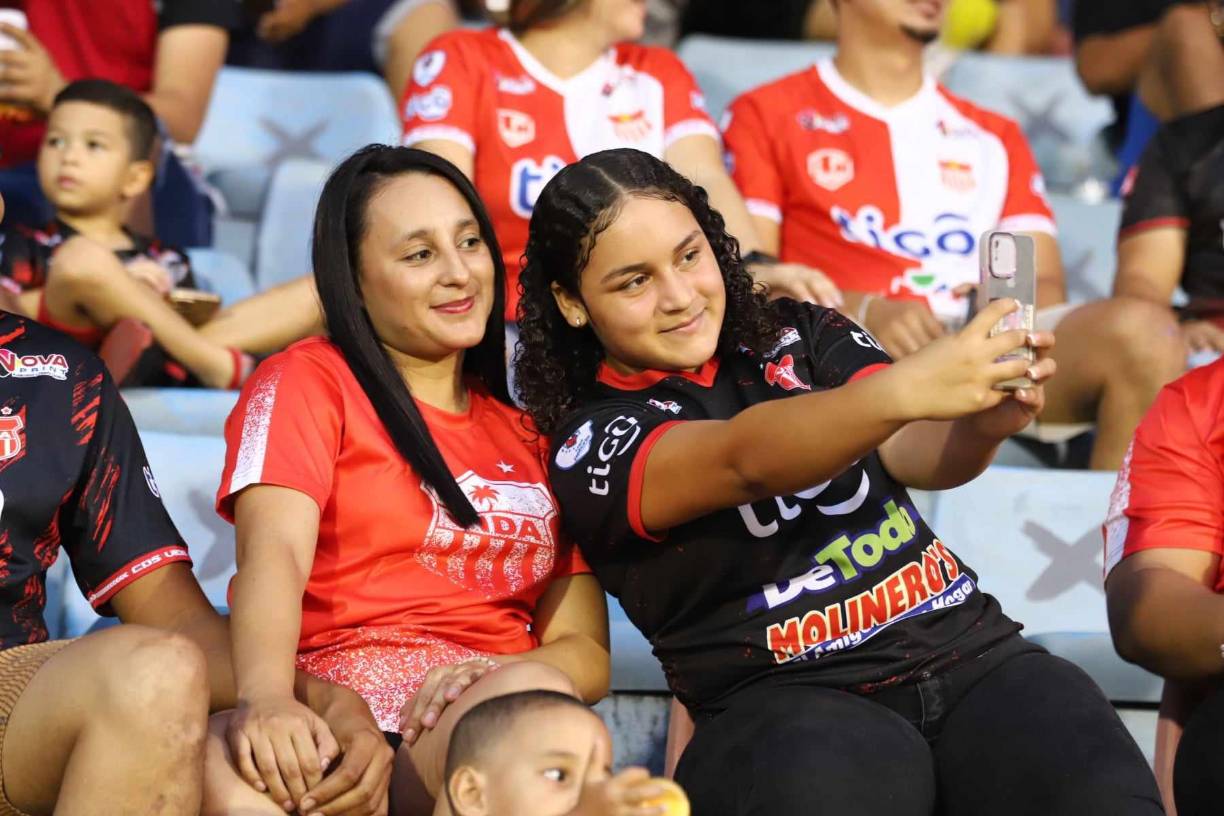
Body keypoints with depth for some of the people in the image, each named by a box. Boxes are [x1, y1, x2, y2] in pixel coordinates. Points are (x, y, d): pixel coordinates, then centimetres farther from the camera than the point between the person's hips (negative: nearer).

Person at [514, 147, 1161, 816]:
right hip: (783, 699, -3)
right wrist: (901, 390, -35)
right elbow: (744, 460, -17)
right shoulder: (590, 445, 3)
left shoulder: (802, 335, 16)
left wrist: (983, 422, -25)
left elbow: (913, 453, 0)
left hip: (965, 646, 3)